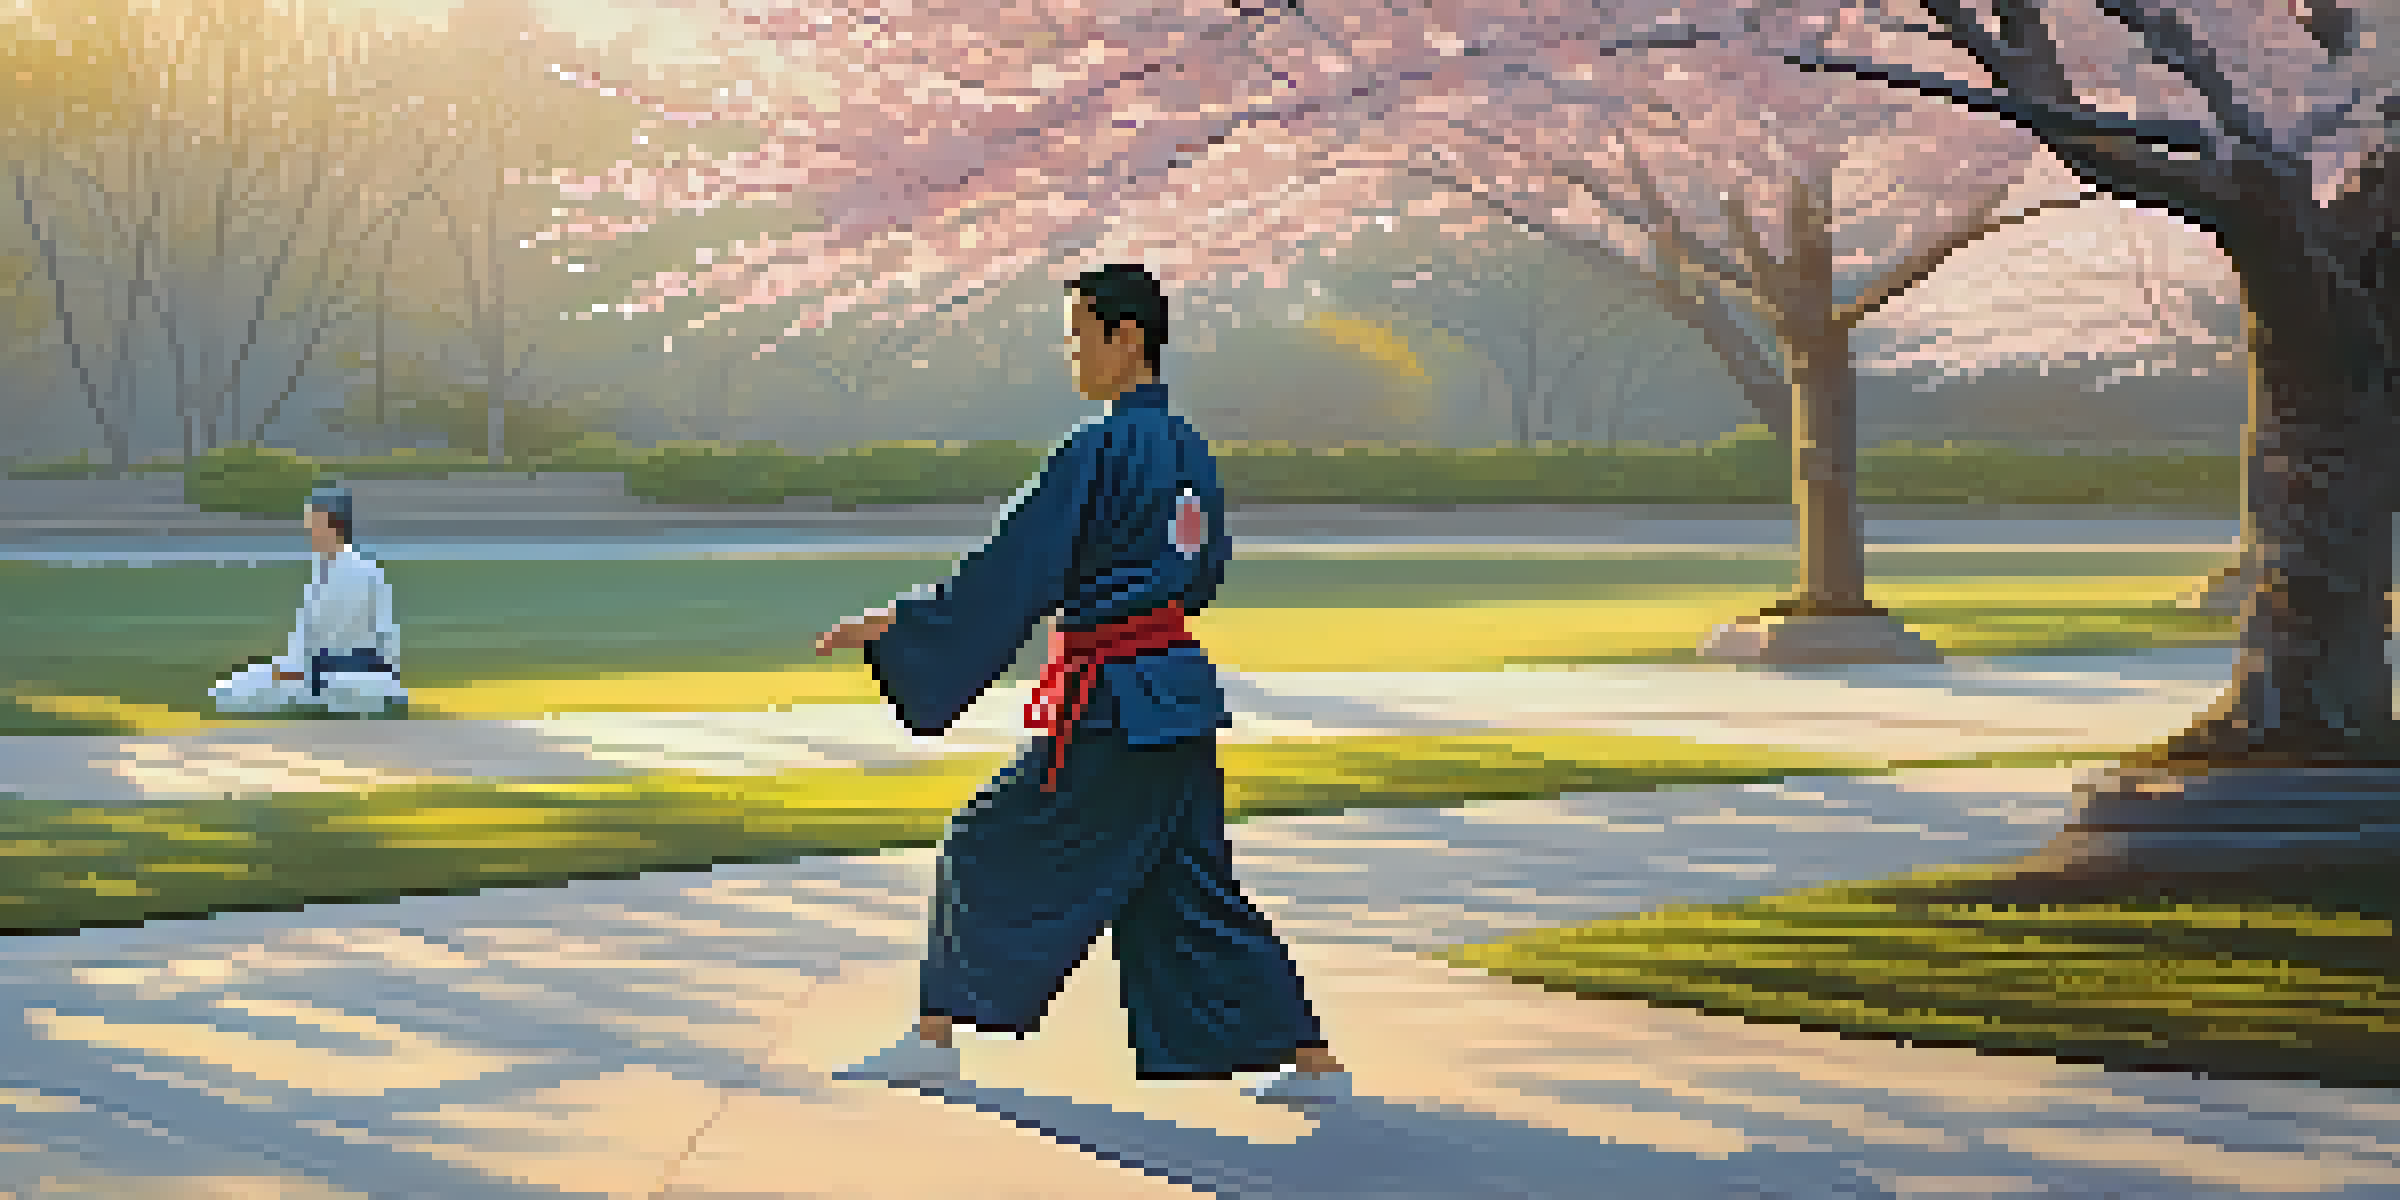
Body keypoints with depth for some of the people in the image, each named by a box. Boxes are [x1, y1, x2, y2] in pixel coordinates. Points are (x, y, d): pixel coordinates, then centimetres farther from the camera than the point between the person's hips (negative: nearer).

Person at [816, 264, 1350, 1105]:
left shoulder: (1102, 451, -15)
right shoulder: (1185, 449, 10)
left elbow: (1015, 572, -16)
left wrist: (896, 626, -10)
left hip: (1111, 708, -8)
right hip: (1180, 701, 8)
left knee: (988, 851, 6)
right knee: (1186, 894, 12)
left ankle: (936, 1037, 13)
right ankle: (1310, 1060, 10)